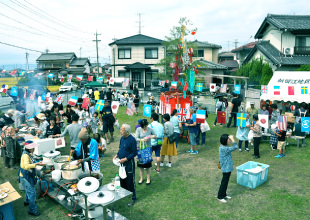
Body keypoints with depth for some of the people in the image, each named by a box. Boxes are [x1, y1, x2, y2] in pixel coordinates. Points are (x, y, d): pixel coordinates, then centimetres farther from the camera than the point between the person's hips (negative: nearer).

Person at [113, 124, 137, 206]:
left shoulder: (132, 140, -19)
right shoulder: (122, 138, 4)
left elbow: (134, 153, -17)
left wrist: (125, 159, -21)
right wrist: (117, 155, 1)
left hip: (129, 163, -8)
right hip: (122, 163, 8)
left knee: (130, 181, 3)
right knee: (122, 180, 19)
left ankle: (133, 198, 18)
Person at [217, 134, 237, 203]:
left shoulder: (222, 147, 4)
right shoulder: (224, 149, -27)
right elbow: (235, 147, -29)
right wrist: (232, 139, -24)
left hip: (227, 168, 10)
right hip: (226, 169, -10)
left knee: (225, 182, 21)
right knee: (224, 182, 3)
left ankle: (224, 195, 36)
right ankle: (220, 197, 17)